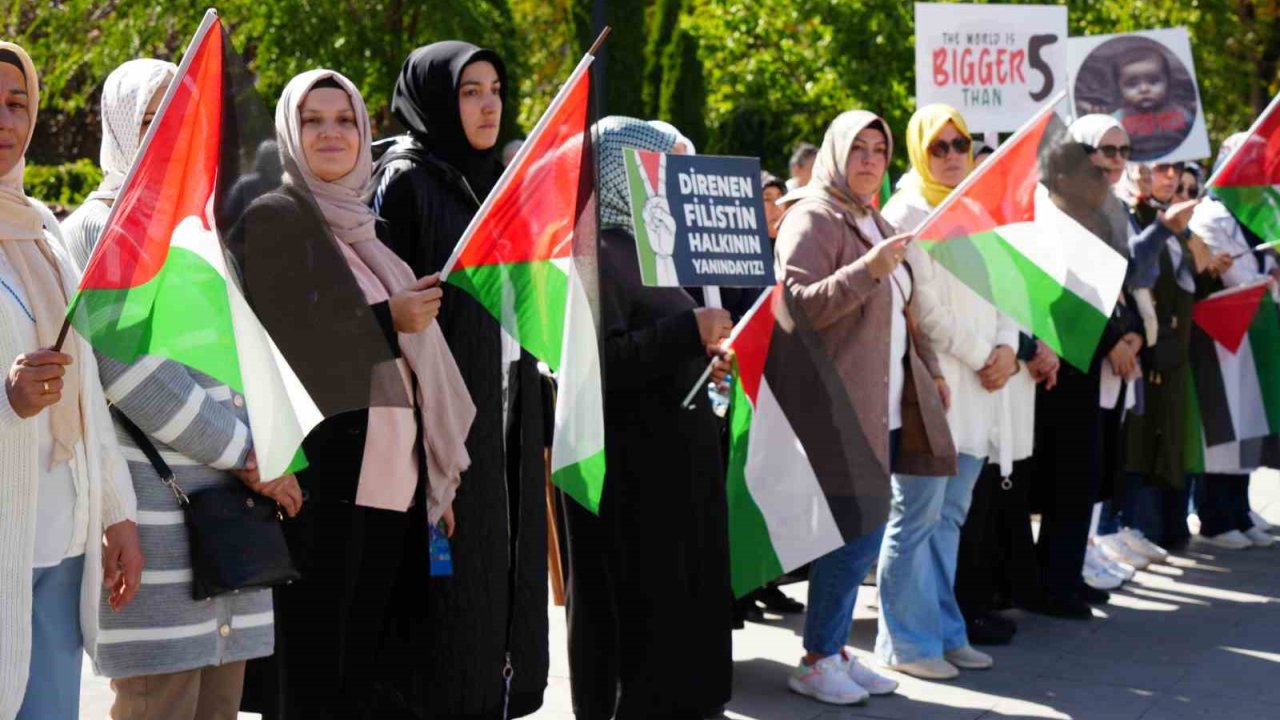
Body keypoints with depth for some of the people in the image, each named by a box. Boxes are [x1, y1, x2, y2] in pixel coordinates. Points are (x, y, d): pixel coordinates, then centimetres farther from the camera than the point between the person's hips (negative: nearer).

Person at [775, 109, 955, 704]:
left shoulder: (877, 225, 21)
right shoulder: (812, 219, -6)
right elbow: (798, 305, -17)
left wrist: (930, 370, 21)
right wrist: (868, 269, -25)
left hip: (885, 407, 8)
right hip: (842, 405, -8)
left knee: (862, 531, 7)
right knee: (857, 529, -10)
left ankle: (834, 650, 15)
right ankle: (816, 661, 0)